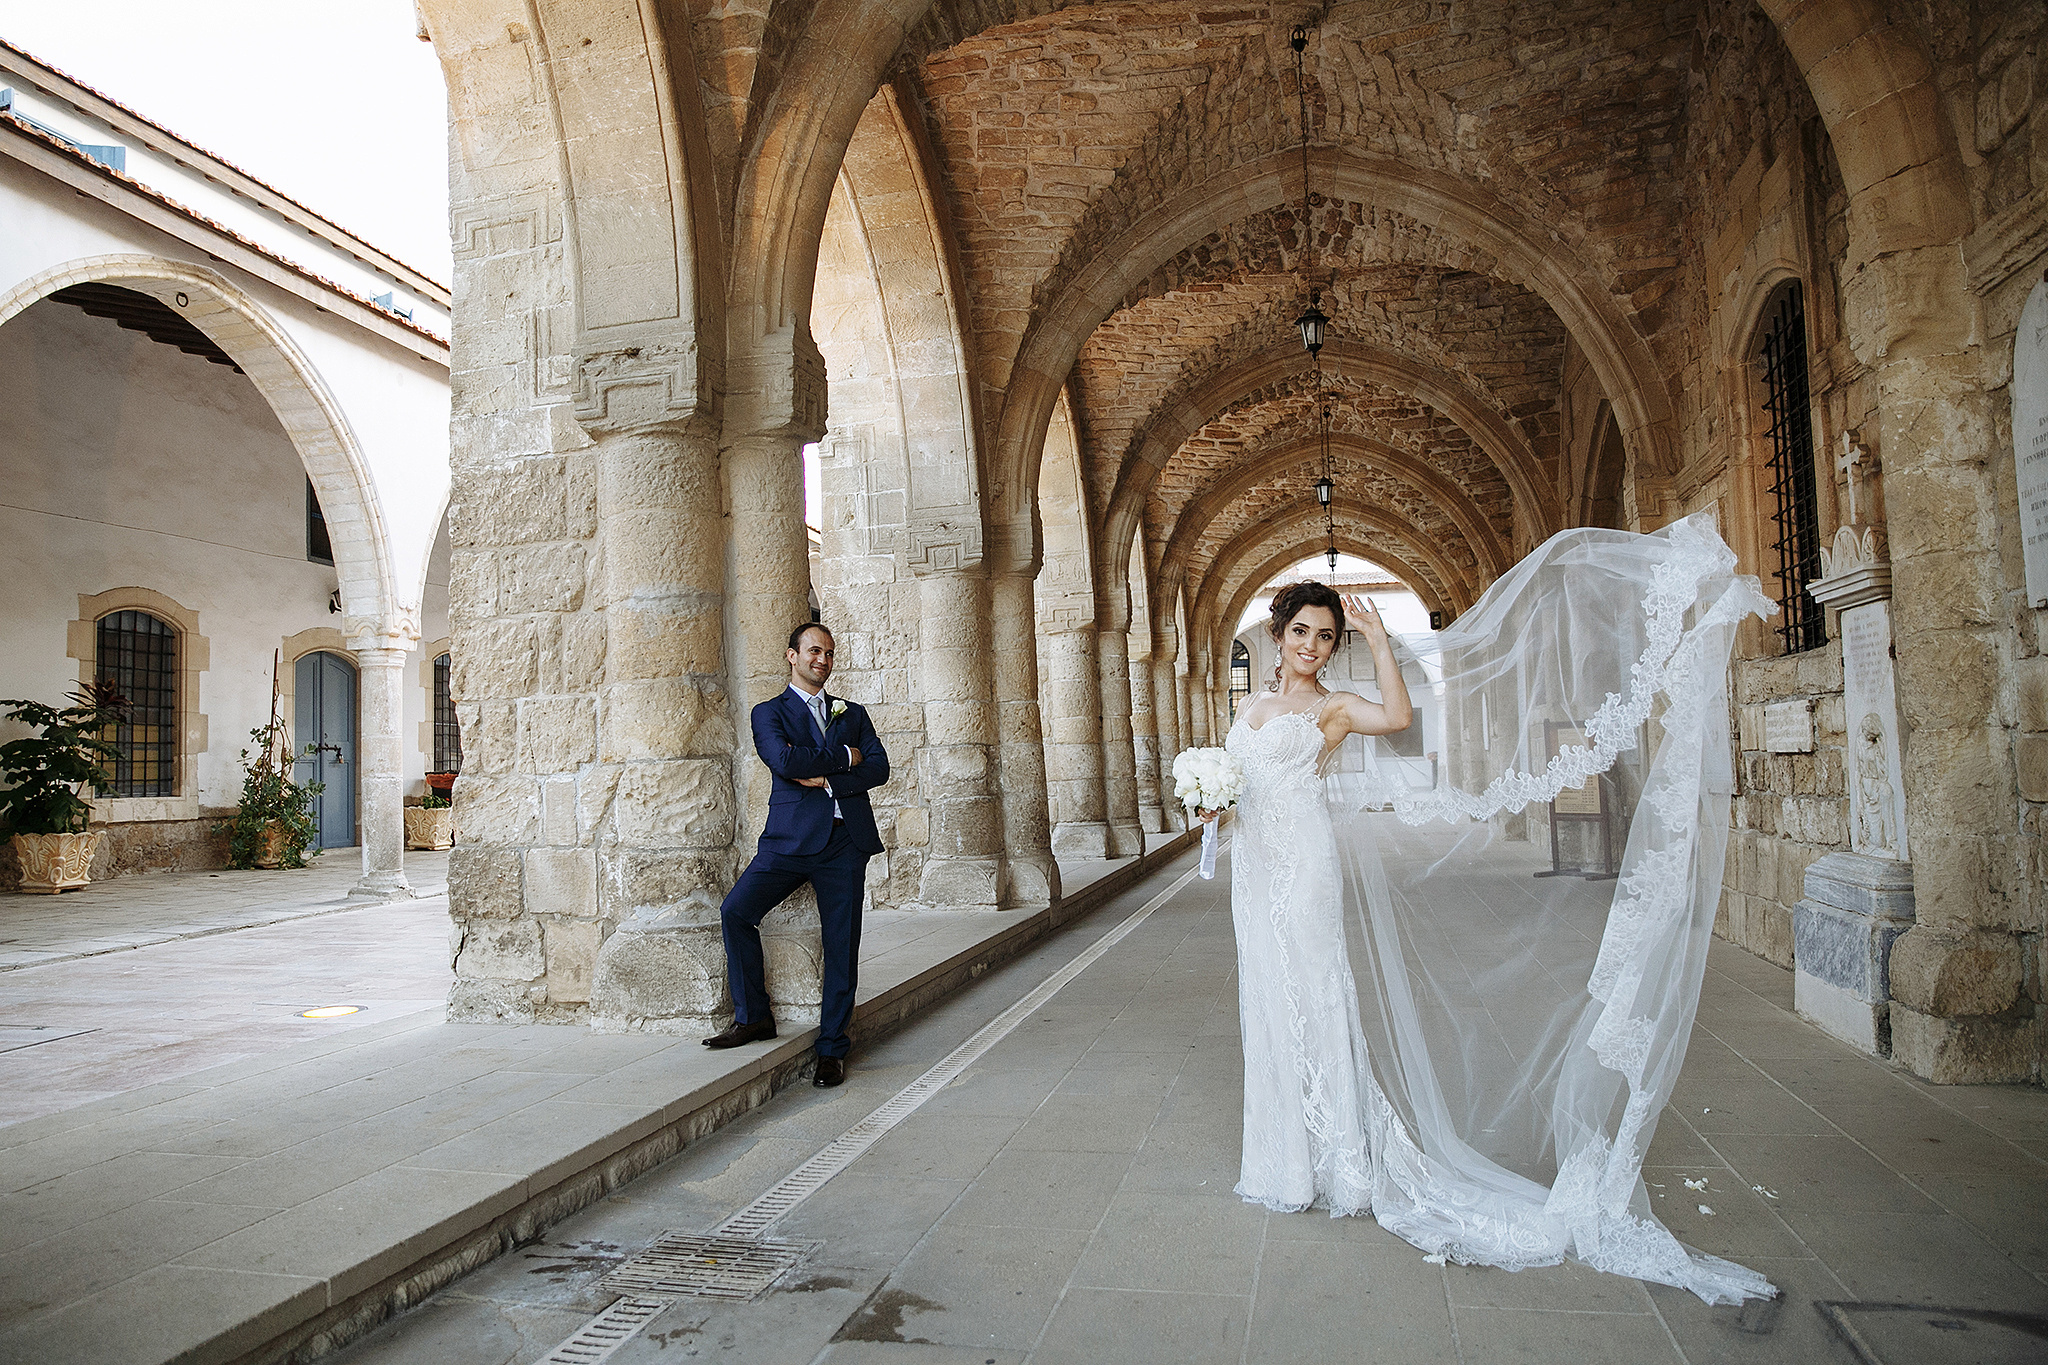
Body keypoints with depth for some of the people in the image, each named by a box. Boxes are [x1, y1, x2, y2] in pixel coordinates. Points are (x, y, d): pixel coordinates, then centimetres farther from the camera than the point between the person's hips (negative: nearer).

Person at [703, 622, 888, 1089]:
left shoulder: (853, 713, 20)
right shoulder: (769, 713, 10)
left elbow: (879, 767, 5)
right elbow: (784, 760, -11)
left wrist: (824, 778, -7)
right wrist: (844, 757, -3)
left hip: (846, 840, 2)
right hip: (792, 836, -2)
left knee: (841, 947, 0)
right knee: (736, 910, -19)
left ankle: (832, 1049, 12)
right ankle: (753, 1016, -1)